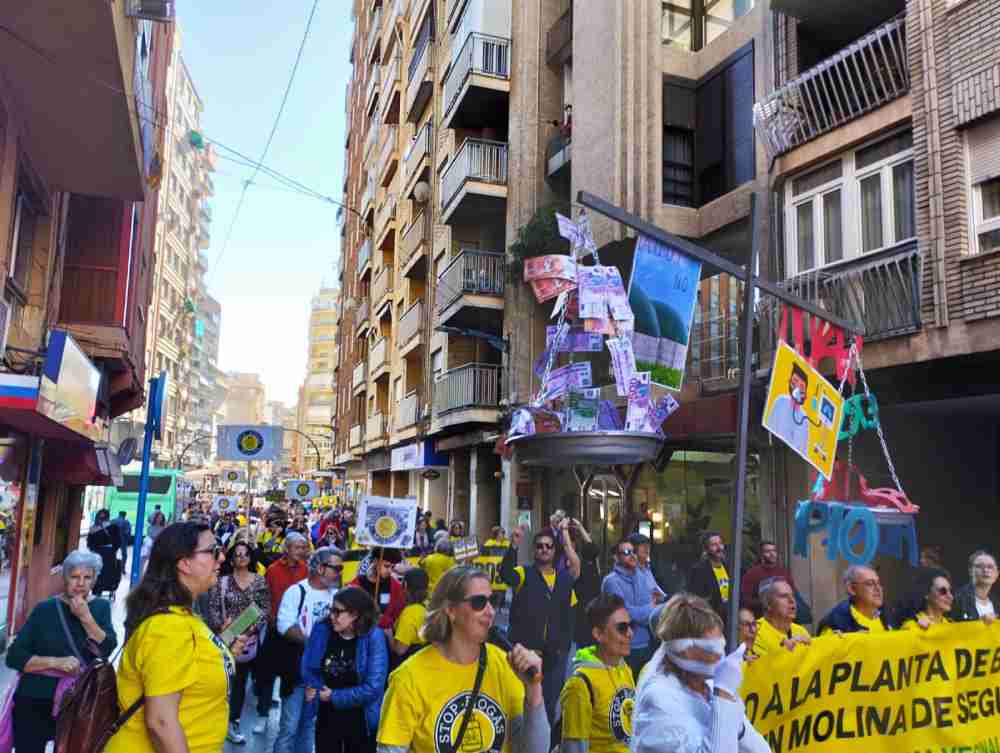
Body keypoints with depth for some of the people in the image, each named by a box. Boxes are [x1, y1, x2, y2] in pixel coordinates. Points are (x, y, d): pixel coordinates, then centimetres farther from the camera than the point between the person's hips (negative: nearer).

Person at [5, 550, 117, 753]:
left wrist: (85, 617, -20)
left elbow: (109, 650, -12)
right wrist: (56, 662, -20)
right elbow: (14, 656, -7)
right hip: (35, 702, -1)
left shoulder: (101, 607, 1)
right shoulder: (45, 609, -2)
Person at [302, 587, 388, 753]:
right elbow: (307, 668, -2)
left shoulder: (373, 637, -19)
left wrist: (335, 696, -15)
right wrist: (318, 689, -21)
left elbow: (373, 687, -21)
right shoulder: (321, 630, -8)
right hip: (326, 718, 3)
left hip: (361, 722, -3)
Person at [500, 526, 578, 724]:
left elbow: (570, 615, 14)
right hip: (527, 650, -4)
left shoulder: (566, 578, 8)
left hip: (555, 653, 4)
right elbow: (506, 573, -27)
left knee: (551, 703, 13)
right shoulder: (524, 574, -4)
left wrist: (565, 644, 7)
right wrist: (514, 546, -41)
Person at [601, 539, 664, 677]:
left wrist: (661, 598, -14)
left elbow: (664, 600, 10)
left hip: (650, 644, 6)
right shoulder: (612, 581, -13)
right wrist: (652, 608, -10)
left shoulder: (646, 575, 8)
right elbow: (625, 612, -22)